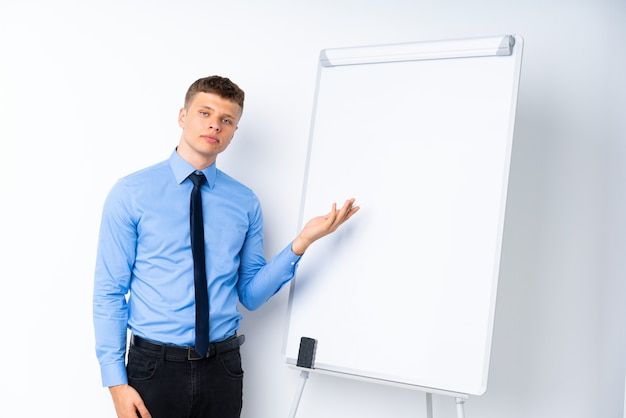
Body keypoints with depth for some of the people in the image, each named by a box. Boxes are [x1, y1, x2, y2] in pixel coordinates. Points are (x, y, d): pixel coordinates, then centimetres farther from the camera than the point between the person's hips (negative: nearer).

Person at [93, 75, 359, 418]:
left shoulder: (245, 202, 1)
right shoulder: (131, 193, -6)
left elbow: (250, 294, 2)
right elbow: (109, 291, -6)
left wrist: (300, 244, -11)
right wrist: (116, 382, -11)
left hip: (222, 367, 3)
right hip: (155, 365, -2)